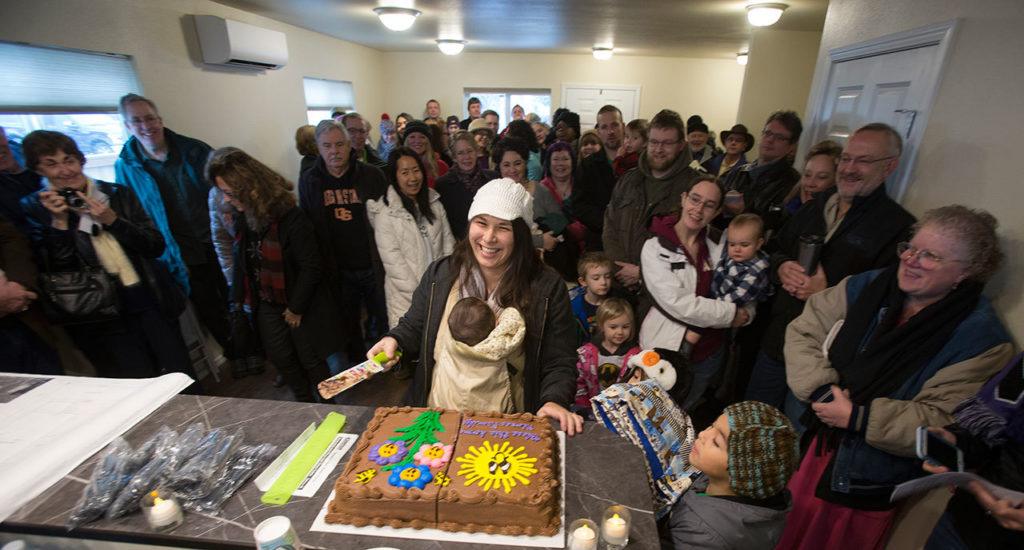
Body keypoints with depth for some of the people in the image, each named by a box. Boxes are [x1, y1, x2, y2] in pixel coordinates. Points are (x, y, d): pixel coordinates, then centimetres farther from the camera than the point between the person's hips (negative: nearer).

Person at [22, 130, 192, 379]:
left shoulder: (118, 193, 7)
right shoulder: (34, 208, 4)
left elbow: (156, 247, 2)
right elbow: (56, 271, -3)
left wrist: (111, 220, -9)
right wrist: (59, 221, -11)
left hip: (147, 302, 1)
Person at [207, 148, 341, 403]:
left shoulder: (291, 218, -24)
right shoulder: (244, 217, -3)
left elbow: (311, 267, -21)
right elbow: (243, 262, 7)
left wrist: (296, 308, -15)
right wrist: (239, 298, 5)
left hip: (300, 304, -6)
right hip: (266, 305, 7)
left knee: (310, 360, 9)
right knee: (281, 358, 18)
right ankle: (305, 404, 39)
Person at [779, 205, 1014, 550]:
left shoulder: (979, 339, -16)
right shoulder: (869, 287, -5)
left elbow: (945, 424, -22)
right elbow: (803, 331, -7)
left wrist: (857, 417, -27)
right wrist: (822, 389, -20)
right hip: (818, 445, 4)